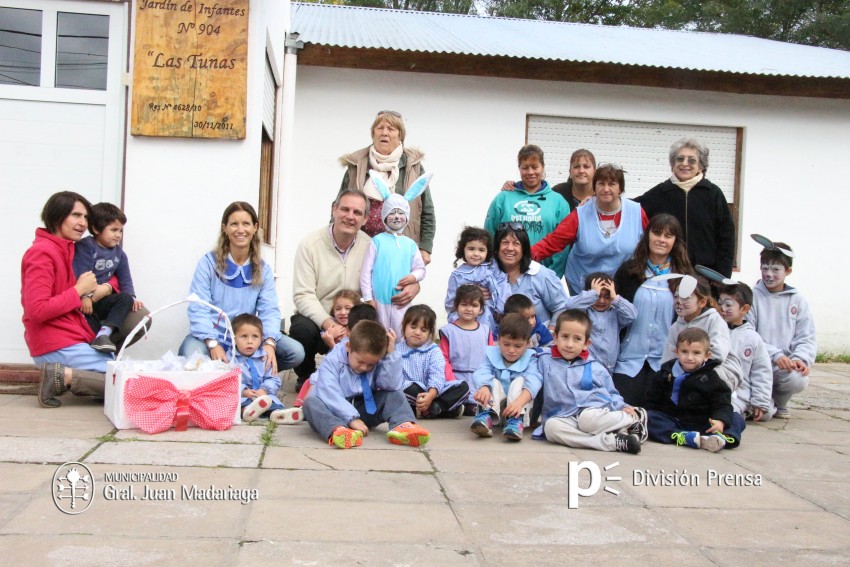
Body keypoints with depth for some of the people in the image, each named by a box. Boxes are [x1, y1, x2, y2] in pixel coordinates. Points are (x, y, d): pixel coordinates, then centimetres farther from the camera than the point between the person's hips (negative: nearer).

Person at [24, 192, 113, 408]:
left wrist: (104, 288, 0)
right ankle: (63, 376, -11)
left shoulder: (65, 250, 17)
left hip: (76, 340, 9)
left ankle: (63, 376, 2)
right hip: (56, 347, -9)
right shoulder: (42, 252, -12)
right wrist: (79, 291, -13)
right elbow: (37, 311, -21)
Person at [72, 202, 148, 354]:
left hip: (103, 301, 6)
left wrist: (131, 297, -10)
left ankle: (104, 335, -36)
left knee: (126, 299, -21)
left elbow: (125, 279, 9)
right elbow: (80, 274, -19)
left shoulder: (118, 252, 13)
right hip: (84, 301, -6)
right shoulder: (85, 247, -7)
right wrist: (85, 296, -33)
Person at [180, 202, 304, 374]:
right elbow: (198, 309, -11)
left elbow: (269, 310, -5)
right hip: (212, 336, -3)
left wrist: (269, 342, -25)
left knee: (296, 352, -15)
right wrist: (213, 344, -27)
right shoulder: (209, 262, -5)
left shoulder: (263, 269, 6)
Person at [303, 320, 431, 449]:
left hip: (365, 411, 3)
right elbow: (330, 394, -26)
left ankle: (402, 426, -41)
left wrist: (390, 355, -23)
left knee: (394, 394, -13)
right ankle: (337, 430, -58)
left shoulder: (378, 363, -3)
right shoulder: (332, 361, -14)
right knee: (311, 401, -31)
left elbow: (392, 386, -20)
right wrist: (351, 418, -35)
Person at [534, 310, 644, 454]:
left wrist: (622, 407, 1)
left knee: (588, 419, -37)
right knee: (551, 426, -34)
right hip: (566, 418, 1)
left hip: (596, 411, -1)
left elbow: (611, 394, 19)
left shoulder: (595, 368, 13)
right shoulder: (544, 361, 11)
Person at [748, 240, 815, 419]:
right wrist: (774, 355, -20)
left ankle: (780, 403, 4)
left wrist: (801, 358, -16)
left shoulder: (797, 300, 8)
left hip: (786, 365, 2)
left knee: (798, 380, -32)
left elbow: (806, 338, 5)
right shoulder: (753, 296, 1)